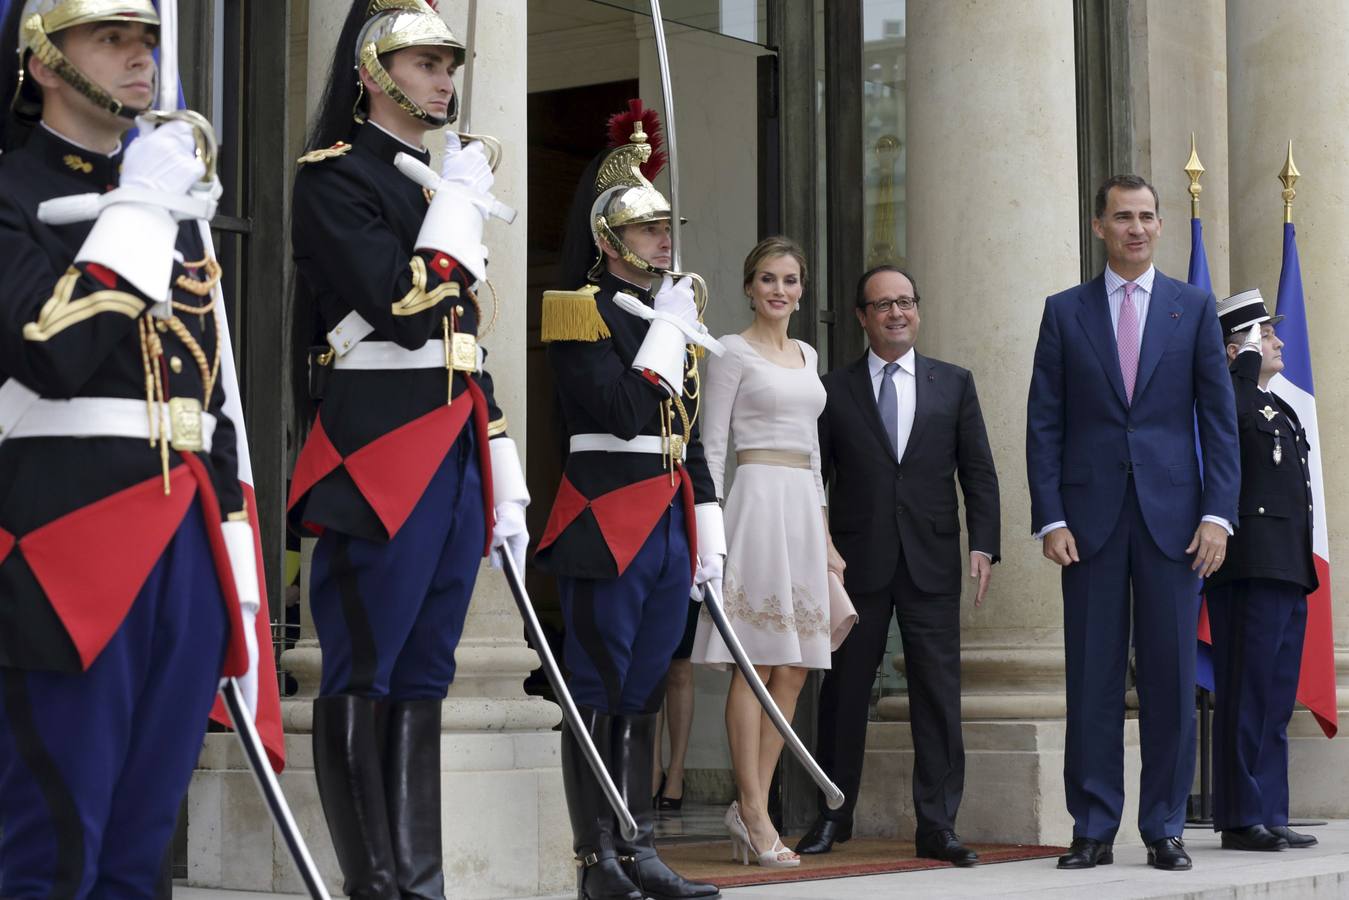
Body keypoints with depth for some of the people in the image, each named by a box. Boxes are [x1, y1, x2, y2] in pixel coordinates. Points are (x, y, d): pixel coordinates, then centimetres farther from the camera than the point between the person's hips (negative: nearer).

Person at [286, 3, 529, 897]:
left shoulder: (436, 183, 21)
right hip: (380, 460, -8)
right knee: (364, 679, -3)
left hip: (457, 458, 8)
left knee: (424, 678, 9)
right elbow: (403, 311, -18)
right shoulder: (335, 177, -5)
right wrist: (460, 202, -8)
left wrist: (505, 483, 18)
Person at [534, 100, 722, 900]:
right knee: (600, 697, -2)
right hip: (609, 523, -8)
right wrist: (669, 328, -12)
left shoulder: (674, 311, 17)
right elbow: (626, 413, -20)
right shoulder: (583, 313, -8)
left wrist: (708, 528, 14)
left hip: (670, 524, 8)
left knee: (646, 693, 11)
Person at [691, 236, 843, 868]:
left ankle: (749, 807, 9)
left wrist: (824, 532, 18)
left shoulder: (806, 356, 19)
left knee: (794, 670, 4)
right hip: (757, 500, -7)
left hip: (804, 507, 7)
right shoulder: (733, 353, -1)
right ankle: (754, 814, -4)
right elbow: (712, 445, -5)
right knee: (755, 663, -7)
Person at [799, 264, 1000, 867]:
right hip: (857, 562, 0)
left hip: (931, 563, 1)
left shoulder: (954, 383, 10)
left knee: (938, 693, -2)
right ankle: (833, 816, 17)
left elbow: (978, 471, 8)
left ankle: (937, 825, 2)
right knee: (845, 690, 5)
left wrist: (983, 545, -3)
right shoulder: (834, 390, 7)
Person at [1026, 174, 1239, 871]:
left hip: (1170, 516, 0)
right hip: (1091, 516, 0)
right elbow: (1043, 424, 5)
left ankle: (1164, 829, 10)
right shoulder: (1065, 311, 8)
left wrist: (1217, 513, -4)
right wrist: (1050, 518, -4)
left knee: (1170, 678, 2)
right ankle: (1093, 830, 8)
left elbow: (1218, 418, 6)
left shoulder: (1194, 308, 9)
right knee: (1092, 681, 2)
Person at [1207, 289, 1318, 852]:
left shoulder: (1279, 410, 22)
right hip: (1251, 569, -9)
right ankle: (1241, 819, -5)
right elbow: (1229, 407, -30)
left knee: (1276, 700, 10)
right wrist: (1249, 355, -17)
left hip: (1287, 569, 9)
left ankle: (1269, 816, 14)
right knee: (1248, 696, -7)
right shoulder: (1231, 400, -5)